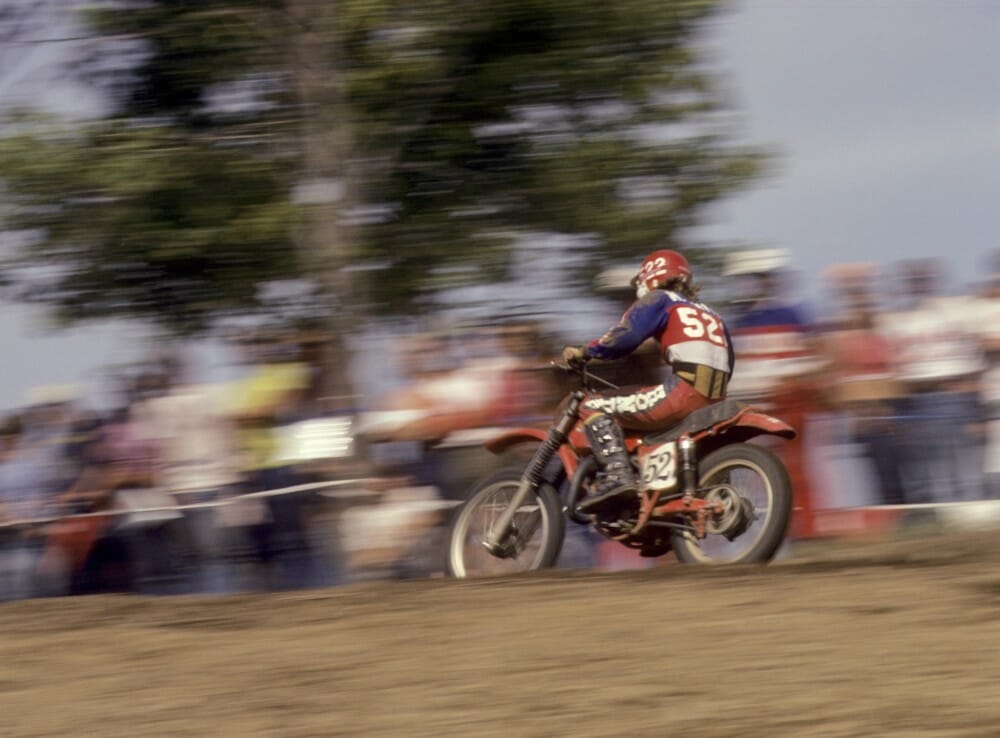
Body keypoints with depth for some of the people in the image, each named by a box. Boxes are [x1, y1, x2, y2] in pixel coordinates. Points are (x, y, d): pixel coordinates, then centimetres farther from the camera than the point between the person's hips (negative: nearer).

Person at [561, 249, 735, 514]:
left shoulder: (658, 300, 9)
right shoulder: (708, 312, 31)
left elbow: (624, 337, -6)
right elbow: (727, 364, 30)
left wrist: (582, 352, 6)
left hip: (685, 391, -8)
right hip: (714, 402, 8)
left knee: (594, 406, -4)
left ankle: (618, 475, -26)